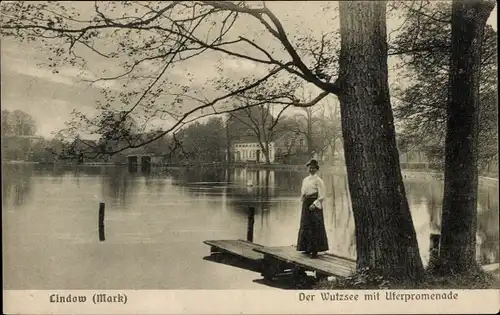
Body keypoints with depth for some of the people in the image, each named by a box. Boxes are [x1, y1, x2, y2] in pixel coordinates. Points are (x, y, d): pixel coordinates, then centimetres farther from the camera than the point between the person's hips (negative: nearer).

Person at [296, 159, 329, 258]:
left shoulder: (318, 180, -6)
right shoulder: (305, 180, 15)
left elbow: (322, 196, -9)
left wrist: (314, 204, -20)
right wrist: (302, 196, 1)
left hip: (315, 205, -7)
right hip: (306, 204, 7)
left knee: (315, 227, -7)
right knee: (305, 226, 8)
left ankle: (315, 250, -3)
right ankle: (308, 248, 17)